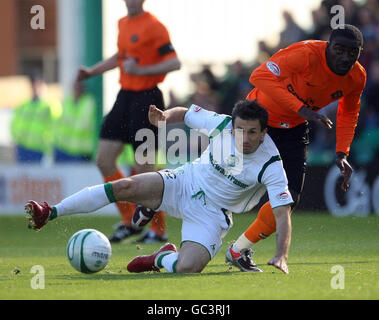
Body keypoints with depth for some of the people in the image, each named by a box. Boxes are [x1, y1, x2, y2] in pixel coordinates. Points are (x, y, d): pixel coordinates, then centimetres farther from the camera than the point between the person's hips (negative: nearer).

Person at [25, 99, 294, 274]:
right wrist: (166, 116, -18)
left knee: (187, 268, -28)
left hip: (211, 214, -2)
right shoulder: (221, 123, -14)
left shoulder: (271, 166, -24)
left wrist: (281, 256, -38)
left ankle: (162, 259, 10)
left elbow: (283, 213, -25)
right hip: (186, 183, 2)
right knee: (125, 187, -22)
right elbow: (185, 113, 5)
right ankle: (50, 213, -13)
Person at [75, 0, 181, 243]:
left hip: (147, 98, -8)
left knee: (144, 168, -6)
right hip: (125, 95, 8)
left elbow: (174, 63, -16)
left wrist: (140, 70, -21)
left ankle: (159, 230, 8)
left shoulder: (154, 27, -12)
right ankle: (129, 222, 13)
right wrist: (91, 72, 21)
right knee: (104, 159, 3)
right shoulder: (123, 24, 13)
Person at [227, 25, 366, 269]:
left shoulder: (357, 77, -12)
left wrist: (342, 153, -3)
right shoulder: (306, 54, -32)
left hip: (293, 130, 5)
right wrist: (301, 109, -44)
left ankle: (239, 249, 8)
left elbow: (349, 113, 8)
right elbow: (260, 76, -39)